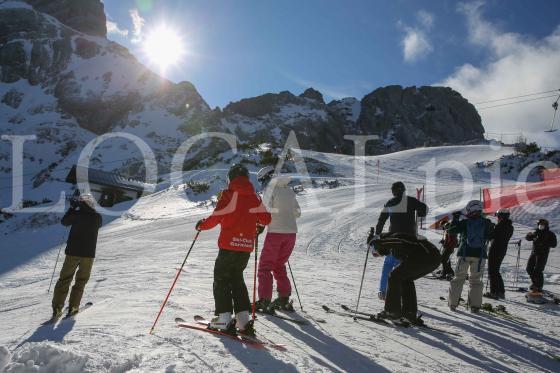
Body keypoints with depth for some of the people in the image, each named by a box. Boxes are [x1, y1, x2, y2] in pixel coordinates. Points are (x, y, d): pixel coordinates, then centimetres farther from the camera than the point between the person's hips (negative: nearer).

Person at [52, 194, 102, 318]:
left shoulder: (76, 214, -7)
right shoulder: (97, 217, -2)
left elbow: (64, 222, 10)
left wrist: (72, 207, 17)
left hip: (73, 252, 0)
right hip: (89, 254, 1)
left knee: (64, 279, 9)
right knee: (81, 281, 14)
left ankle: (57, 308, 6)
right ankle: (73, 307, 10)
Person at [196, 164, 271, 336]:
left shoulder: (229, 194, -6)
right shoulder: (254, 197, 7)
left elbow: (216, 217, -12)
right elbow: (266, 219, 6)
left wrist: (202, 225, 6)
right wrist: (256, 221, 28)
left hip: (229, 245, -5)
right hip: (246, 246, 5)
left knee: (221, 279, 8)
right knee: (237, 279, 17)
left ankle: (224, 319, 3)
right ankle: (243, 319, 10)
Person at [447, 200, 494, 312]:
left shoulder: (464, 222, -6)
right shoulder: (486, 223, -2)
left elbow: (452, 230, 3)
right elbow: (491, 236, 9)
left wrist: (455, 218, 15)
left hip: (464, 254, -1)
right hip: (479, 255, 1)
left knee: (458, 278, 10)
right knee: (475, 280, 10)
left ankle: (453, 303, 10)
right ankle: (475, 306, 5)